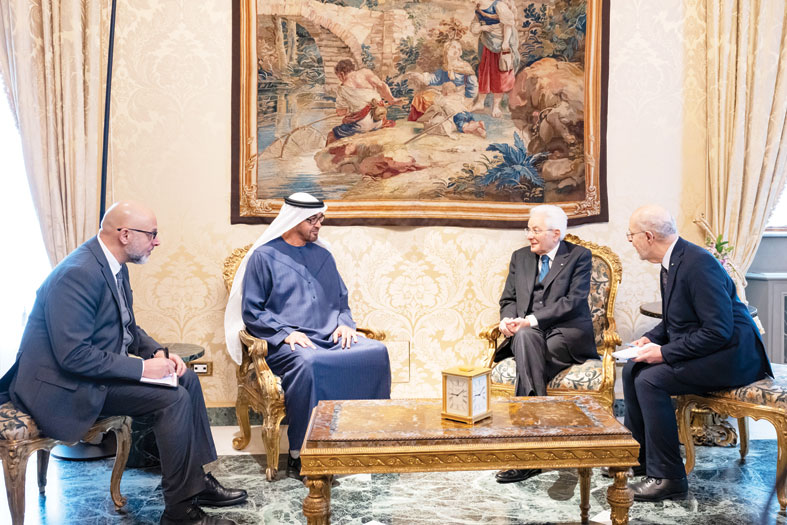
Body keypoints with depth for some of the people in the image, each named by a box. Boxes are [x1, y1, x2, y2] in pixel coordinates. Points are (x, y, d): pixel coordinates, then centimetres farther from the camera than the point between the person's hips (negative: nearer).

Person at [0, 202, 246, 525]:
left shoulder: (114, 266, 6)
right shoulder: (79, 273, -25)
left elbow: (127, 328, 17)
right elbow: (73, 355, -29)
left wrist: (157, 352, -1)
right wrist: (141, 367, -24)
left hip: (97, 366, 10)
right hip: (66, 385, -10)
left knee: (186, 379, 5)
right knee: (173, 398, -21)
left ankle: (197, 480, 12)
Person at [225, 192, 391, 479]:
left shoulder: (323, 255, 22)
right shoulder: (263, 256, 6)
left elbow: (341, 300, 26)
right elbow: (251, 311, 0)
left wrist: (344, 323, 4)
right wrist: (286, 332, -14)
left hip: (331, 338, 5)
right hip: (286, 343, -5)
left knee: (376, 352, -24)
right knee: (309, 363, -39)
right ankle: (299, 454, -28)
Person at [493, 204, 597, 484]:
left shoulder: (579, 256, 3)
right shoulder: (520, 257, 19)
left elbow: (573, 301, -10)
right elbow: (508, 298, 16)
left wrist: (532, 320, -20)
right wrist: (507, 319, -8)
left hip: (567, 335, -3)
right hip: (527, 334, 4)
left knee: (526, 337, -34)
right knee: (525, 339, -34)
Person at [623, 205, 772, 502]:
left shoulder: (698, 263, -24)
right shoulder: (672, 262, 6)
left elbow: (719, 330, -27)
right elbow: (675, 320, 20)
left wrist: (665, 352, -23)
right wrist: (651, 339, 2)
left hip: (731, 355, -10)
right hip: (700, 351, 10)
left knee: (649, 380, -22)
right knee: (632, 369, 5)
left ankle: (667, 477, -12)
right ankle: (638, 454, 18)